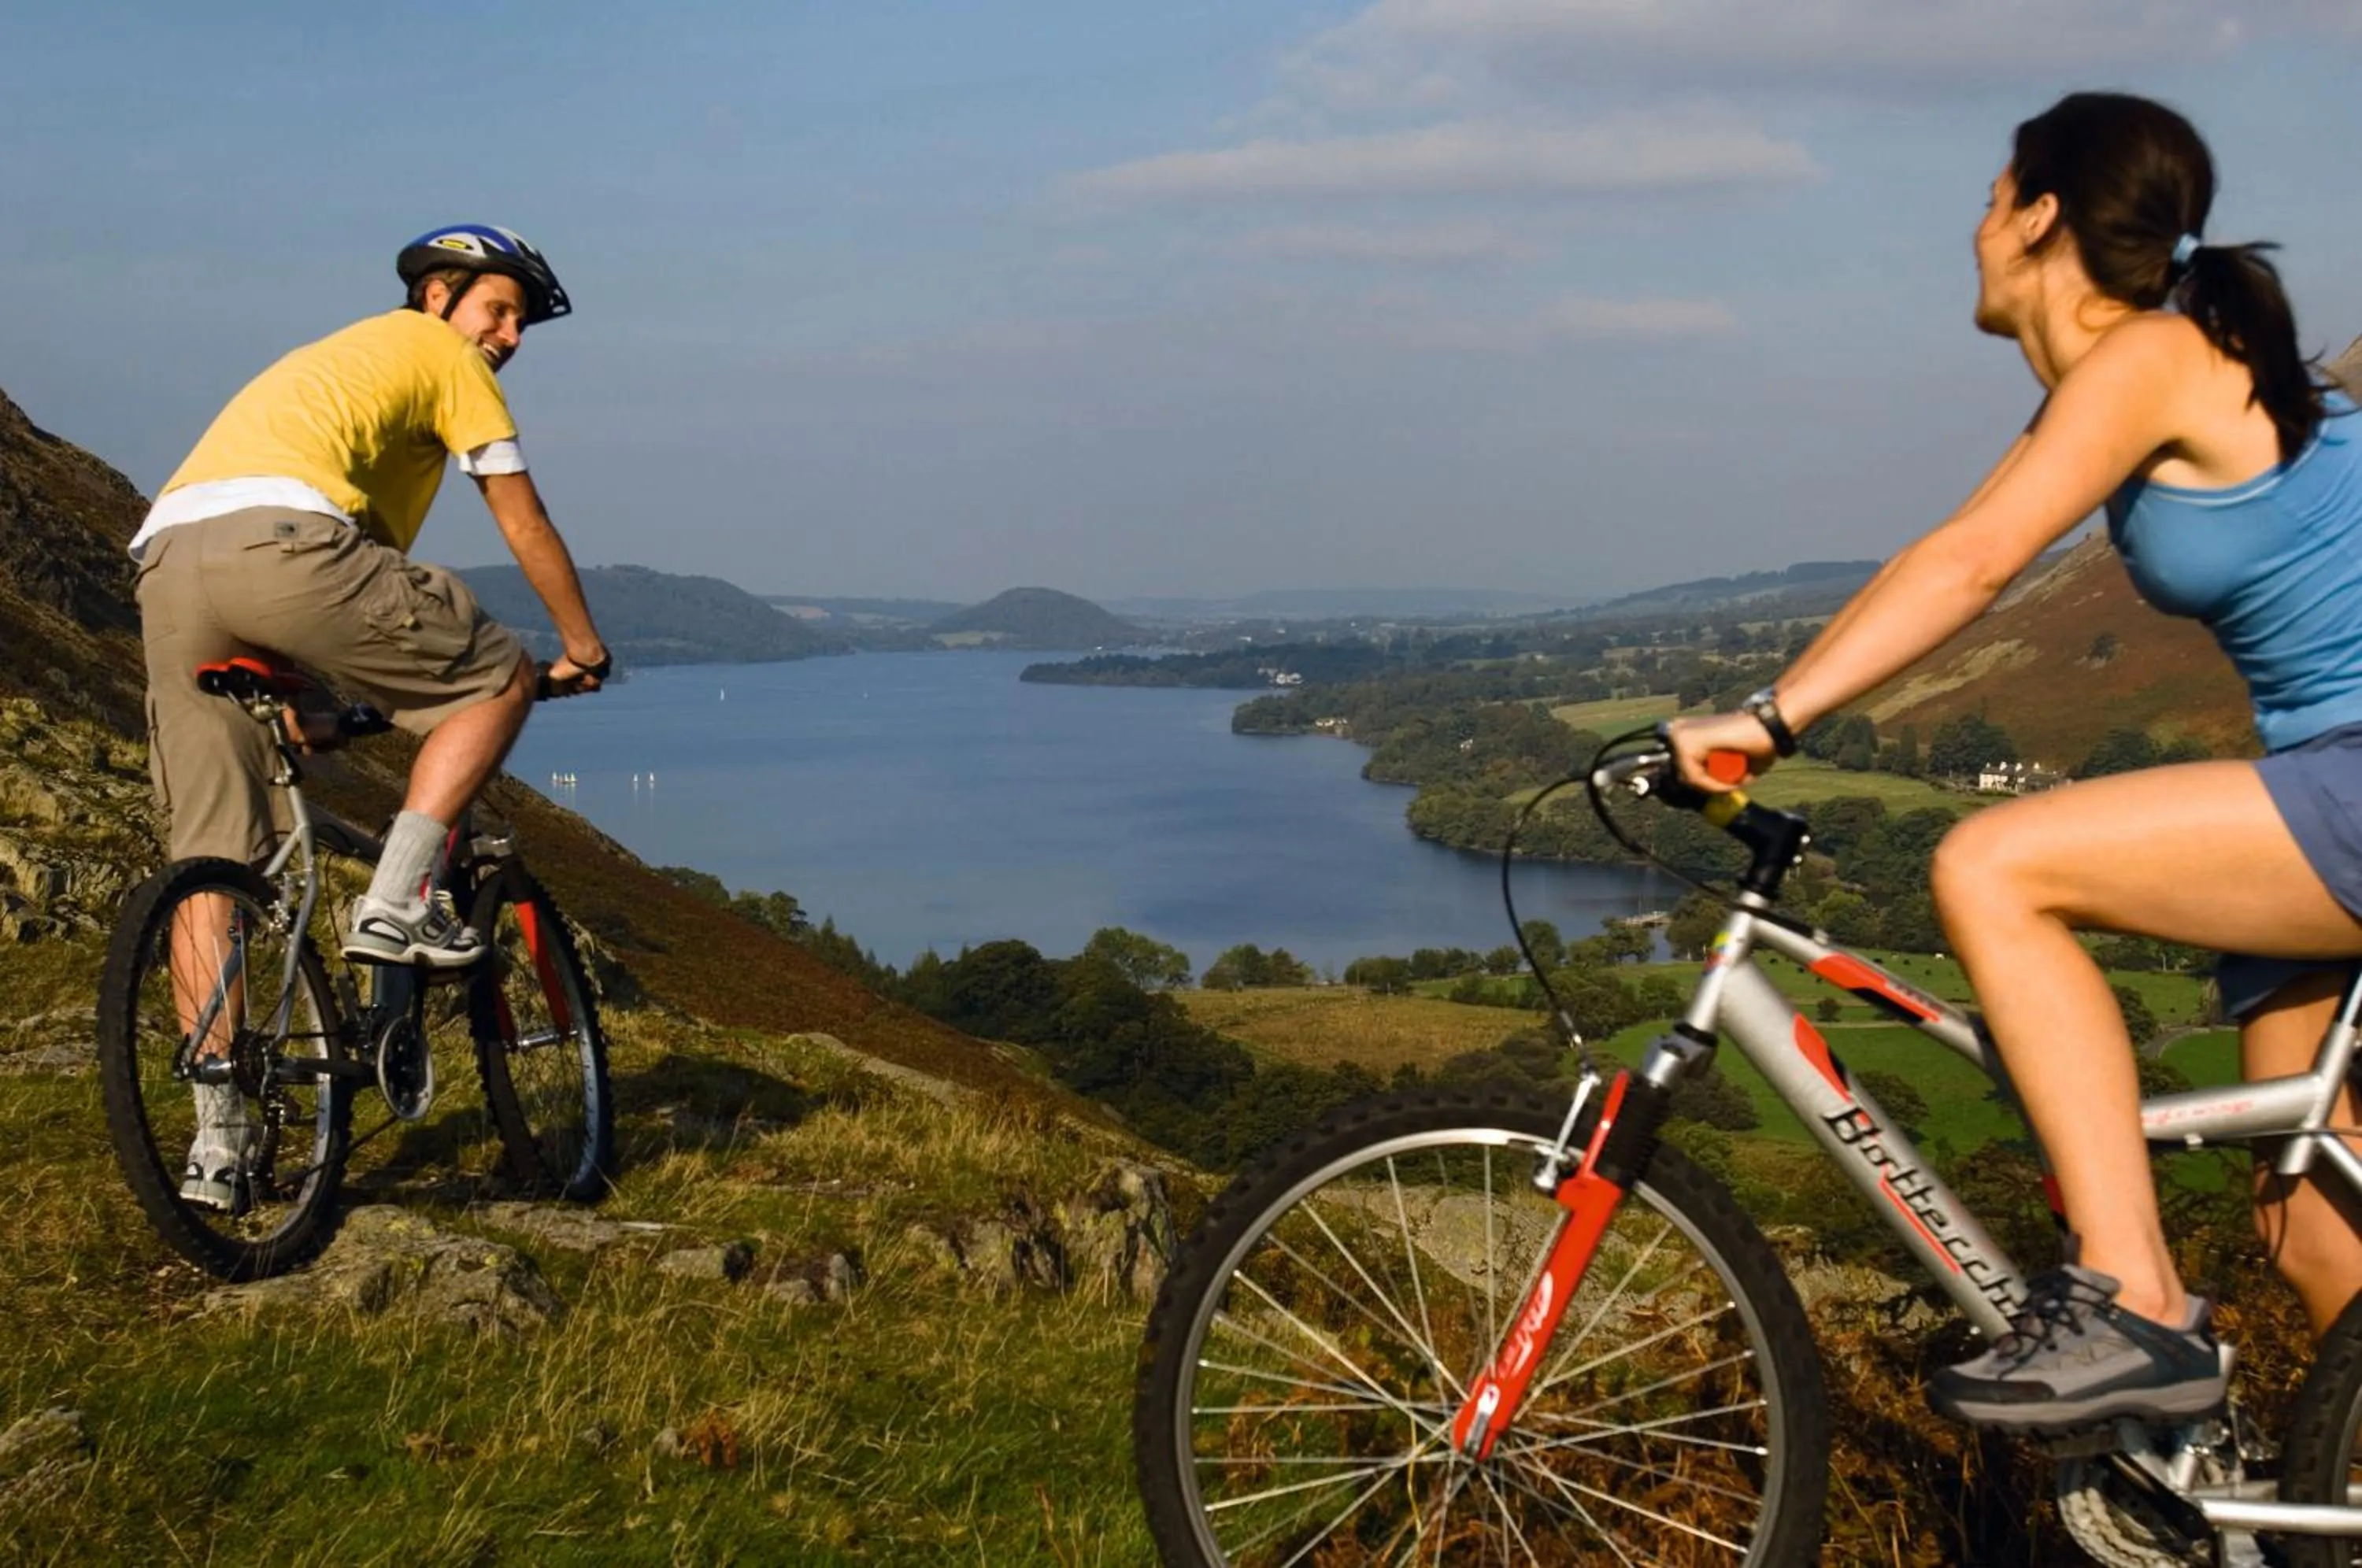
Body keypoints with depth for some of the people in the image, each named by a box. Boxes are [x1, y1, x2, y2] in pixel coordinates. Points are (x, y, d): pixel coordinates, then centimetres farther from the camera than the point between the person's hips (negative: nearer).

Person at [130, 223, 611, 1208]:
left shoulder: (336, 359, 39)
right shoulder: (442, 354, 16)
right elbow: (525, 527, 16)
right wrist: (583, 650, 27)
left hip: (164, 564, 8)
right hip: (275, 539, -8)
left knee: (209, 856, 7)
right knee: (497, 679, 9)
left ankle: (218, 1141, 7)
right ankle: (395, 902, -2)